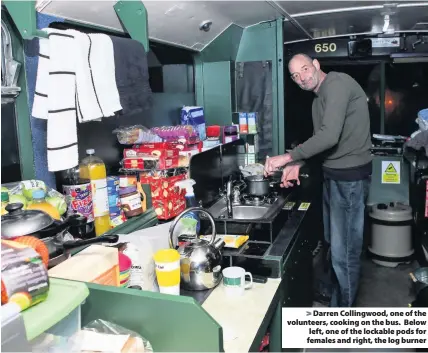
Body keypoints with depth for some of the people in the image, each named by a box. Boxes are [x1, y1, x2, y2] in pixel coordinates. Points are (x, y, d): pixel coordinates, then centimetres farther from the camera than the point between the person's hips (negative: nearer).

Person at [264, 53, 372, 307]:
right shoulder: (320, 98, 15)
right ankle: (334, 293, 41)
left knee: (345, 250, 0)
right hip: (334, 173, 10)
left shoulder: (337, 84, -17)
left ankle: (343, 309, 16)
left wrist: (287, 157, -22)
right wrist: (297, 165, 5)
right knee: (333, 242, 22)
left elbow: (329, 136, -28)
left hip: (350, 176, -10)